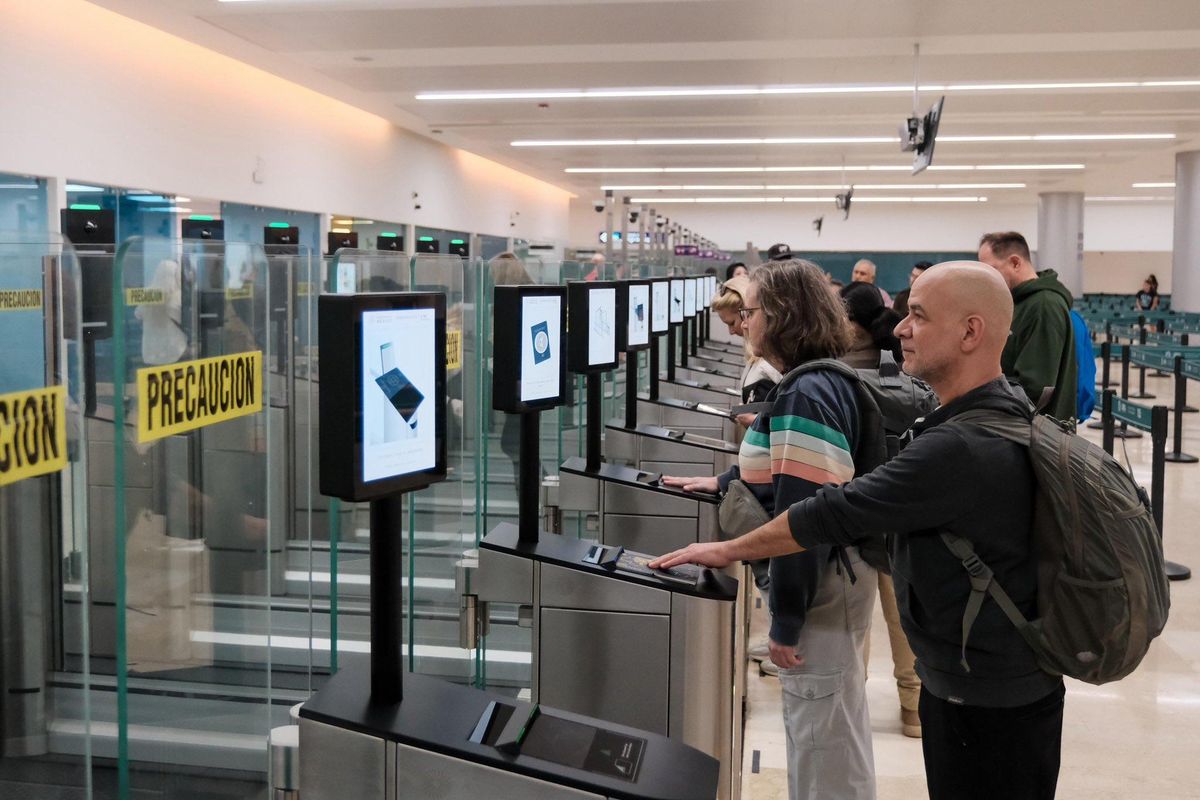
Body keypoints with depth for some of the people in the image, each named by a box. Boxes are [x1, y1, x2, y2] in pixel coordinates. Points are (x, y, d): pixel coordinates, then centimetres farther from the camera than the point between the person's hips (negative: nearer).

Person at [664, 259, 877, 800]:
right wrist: (724, 482, 32)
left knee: (822, 742, 2)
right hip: (833, 572, 10)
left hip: (819, 585, -10)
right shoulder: (828, 382, 9)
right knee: (831, 732, 22)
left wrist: (786, 620, -21)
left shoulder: (803, 397, -23)